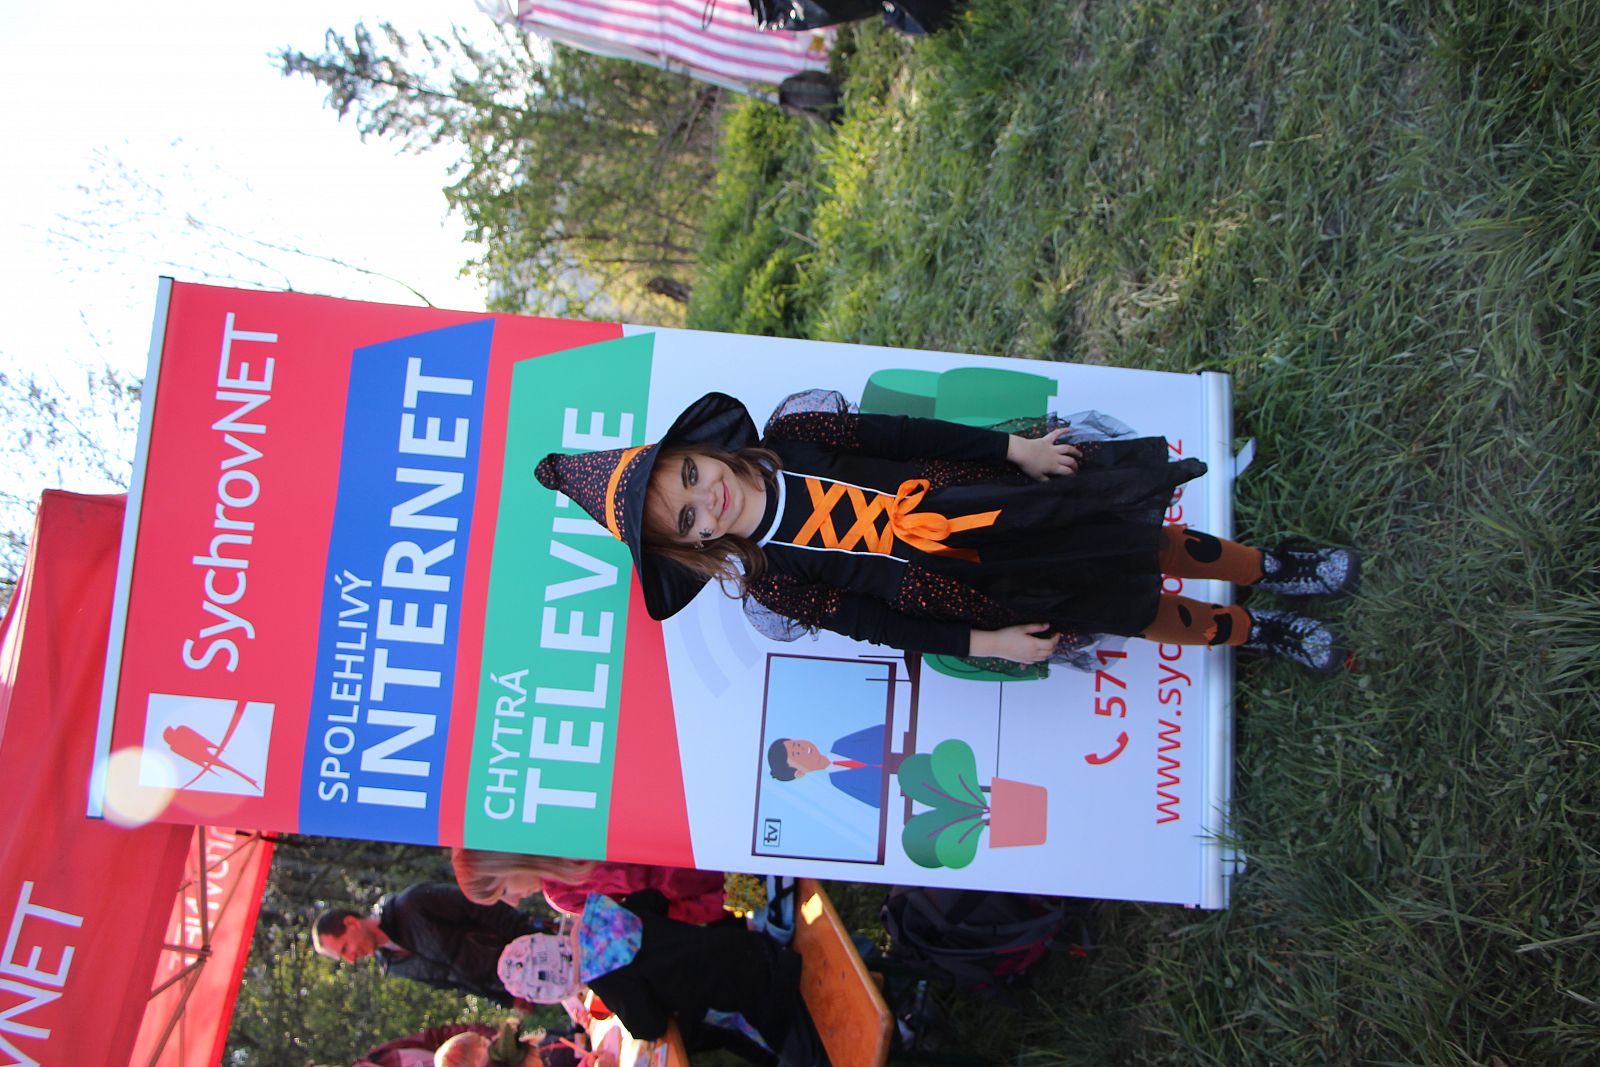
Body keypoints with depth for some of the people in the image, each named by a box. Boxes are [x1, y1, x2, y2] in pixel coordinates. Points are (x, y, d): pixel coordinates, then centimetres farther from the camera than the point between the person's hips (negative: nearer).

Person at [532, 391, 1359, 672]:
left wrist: (1015, 448, -7)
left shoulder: (793, 436, -14)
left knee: (1139, 541, 13)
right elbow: (871, 622, -13)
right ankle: (1253, 632, 34)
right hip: (990, 592, -3)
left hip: (1005, 501, 3)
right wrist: (982, 643, -14)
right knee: (1131, 612, 6)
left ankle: (1267, 566, 41)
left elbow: (909, 435, -7)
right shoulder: (771, 579, -19)